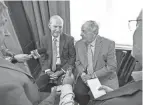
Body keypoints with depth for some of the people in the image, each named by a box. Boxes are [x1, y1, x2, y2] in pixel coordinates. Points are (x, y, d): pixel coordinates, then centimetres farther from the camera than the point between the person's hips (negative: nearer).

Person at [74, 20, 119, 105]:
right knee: (78, 92, -21)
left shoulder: (109, 44, -11)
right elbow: (78, 62, 8)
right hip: (85, 77, 3)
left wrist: (93, 75, -18)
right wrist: (82, 74, -11)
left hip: (104, 78, -2)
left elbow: (112, 66, -11)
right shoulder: (79, 44, 1)